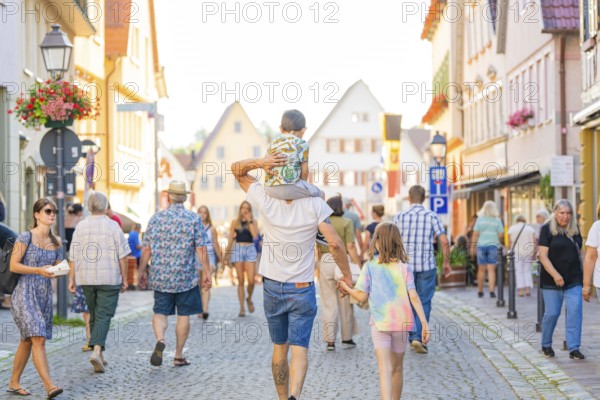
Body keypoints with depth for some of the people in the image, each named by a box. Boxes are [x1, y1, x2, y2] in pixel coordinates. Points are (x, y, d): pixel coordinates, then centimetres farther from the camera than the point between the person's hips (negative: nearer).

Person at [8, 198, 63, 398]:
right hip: (25, 293, -7)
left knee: (27, 340, 13)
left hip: (45, 295, 7)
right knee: (38, 339, -16)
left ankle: (14, 382, 24)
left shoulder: (57, 242, 9)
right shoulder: (25, 237, -9)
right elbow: (13, 266, -11)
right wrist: (39, 270, -21)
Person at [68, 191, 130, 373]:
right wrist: (124, 279, 3)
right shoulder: (113, 226, -5)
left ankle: (100, 355, 22)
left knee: (94, 316, 16)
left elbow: (73, 257, 4)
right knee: (104, 316, -3)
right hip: (109, 279, -4)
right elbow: (122, 256, -5)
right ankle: (97, 350, -22)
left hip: (86, 279, 4)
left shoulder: (80, 226, 4)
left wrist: (72, 279, 9)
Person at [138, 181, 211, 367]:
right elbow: (201, 250, -7)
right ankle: (178, 355, 12)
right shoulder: (193, 219, -5)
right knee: (183, 315, 9)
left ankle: (160, 340, -18)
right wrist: (207, 272, 0)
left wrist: (142, 272, 12)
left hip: (160, 277, 1)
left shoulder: (156, 218, 0)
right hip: (186, 277, -1)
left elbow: (147, 249, 2)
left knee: (160, 312, 9)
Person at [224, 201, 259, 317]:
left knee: (251, 280, -10)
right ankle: (242, 308, 6)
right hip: (238, 249, 0)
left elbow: (255, 235, -10)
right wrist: (227, 254, 8)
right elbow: (231, 239, 11)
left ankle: (249, 299, 19)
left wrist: (249, 221, -8)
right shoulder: (235, 222, 9)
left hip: (250, 250, 0)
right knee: (240, 280, 1)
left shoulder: (254, 222, 7)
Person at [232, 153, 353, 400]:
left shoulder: (266, 199, -7)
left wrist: (259, 163, -17)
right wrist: (347, 275, -2)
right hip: (302, 289, -2)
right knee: (299, 349, -4)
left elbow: (236, 170, 4)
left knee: (280, 349, 15)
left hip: (272, 287, 2)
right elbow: (335, 244, -15)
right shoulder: (315, 204, -12)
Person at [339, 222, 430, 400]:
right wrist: (425, 323, -6)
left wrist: (346, 287, 15)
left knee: (384, 368, -10)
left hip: (380, 323, -3)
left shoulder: (370, 266, -4)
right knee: (397, 368, 19)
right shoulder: (404, 267, 1)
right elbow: (414, 297, -6)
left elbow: (362, 296, -4)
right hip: (402, 323, 3)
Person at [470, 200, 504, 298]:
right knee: (491, 270, 1)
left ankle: (480, 291, 18)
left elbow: (475, 234, -3)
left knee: (481, 269, 10)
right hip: (493, 245, 0)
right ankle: (492, 291, -8)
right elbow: (501, 235, -2)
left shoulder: (480, 219, -2)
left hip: (481, 245, 1)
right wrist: (499, 242, 19)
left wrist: (473, 247, 3)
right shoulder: (497, 220, -1)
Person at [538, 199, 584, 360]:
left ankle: (574, 348, -2)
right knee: (551, 313, 1)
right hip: (551, 281, -3)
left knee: (575, 312, -6)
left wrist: (581, 273, 13)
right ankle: (546, 345, 23)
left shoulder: (575, 229, 9)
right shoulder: (547, 229, -6)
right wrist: (555, 275, -22)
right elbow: (543, 256, -12)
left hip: (574, 280, 4)